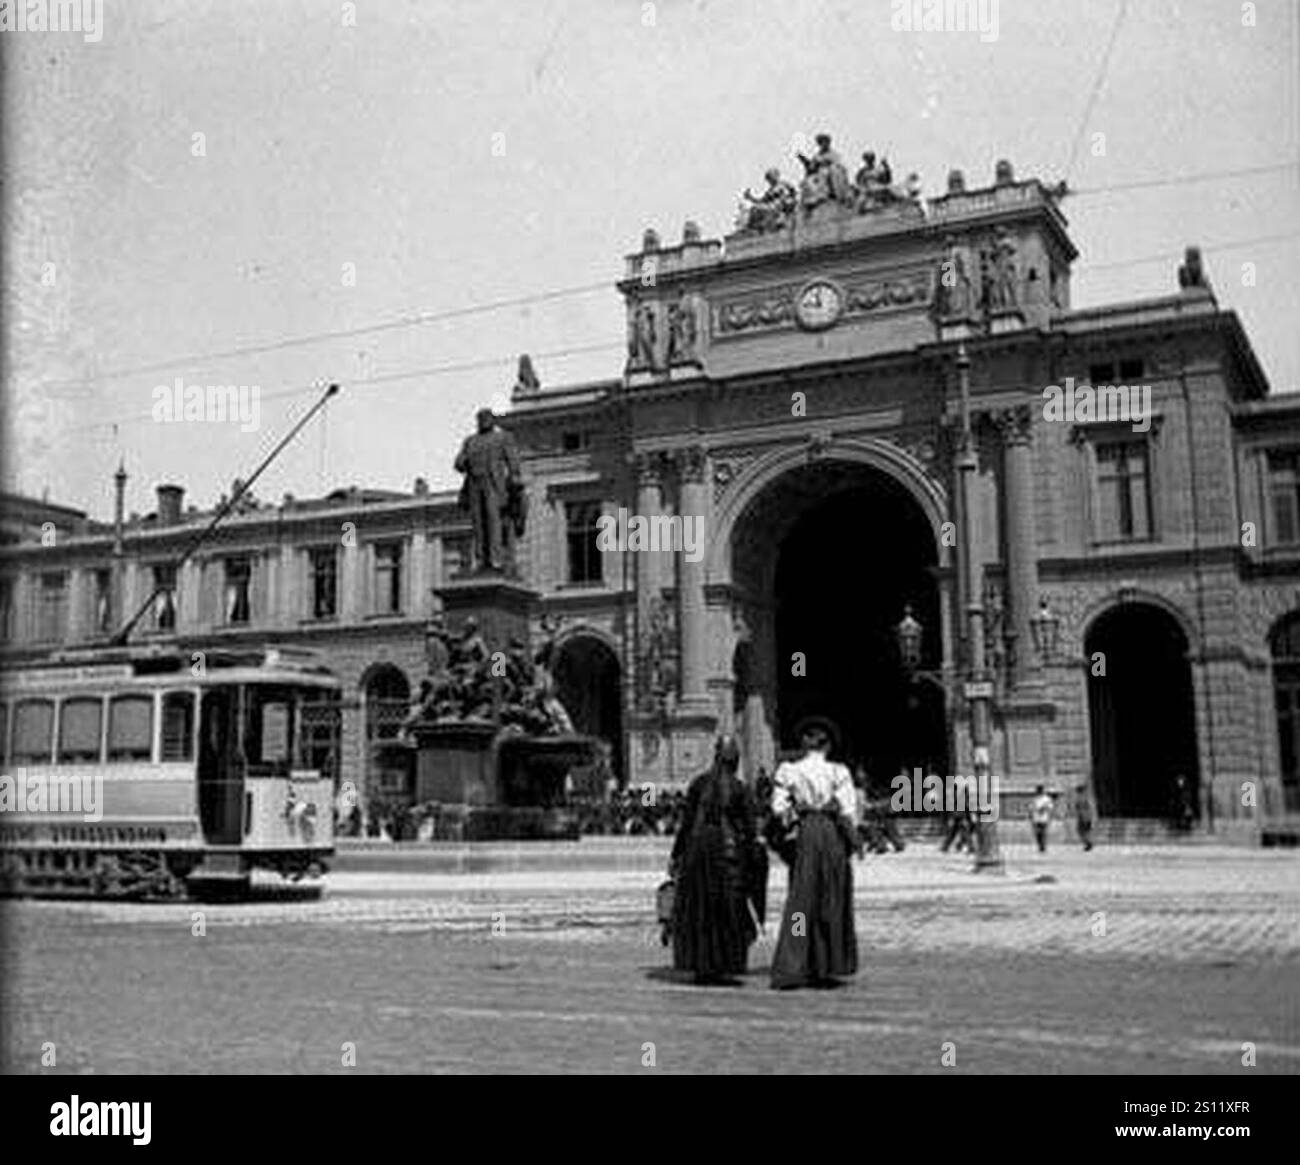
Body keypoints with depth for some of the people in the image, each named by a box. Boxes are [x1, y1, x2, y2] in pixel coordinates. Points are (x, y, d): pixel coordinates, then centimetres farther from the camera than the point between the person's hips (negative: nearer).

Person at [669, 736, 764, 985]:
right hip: (728, 850, -2)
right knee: (727, 909, 7)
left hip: (698, 847, 2)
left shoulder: (699, 783, -1)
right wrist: (753, 861, 7)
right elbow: (749, 830, -3)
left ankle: (701, 967, 11)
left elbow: (687, 822, -1)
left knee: (697, 909, 10)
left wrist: (676, 855, 5)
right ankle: (723, 966, 6)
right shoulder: (739, 789, -4)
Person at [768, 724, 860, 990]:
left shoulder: (789, 771, 0)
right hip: (832, 832, -1)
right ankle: (828, 968, 16)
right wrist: (853, 840, 3)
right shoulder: (837, 772, -6)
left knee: (800, 901, 5)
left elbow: (778, 807, -4)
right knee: (832, 901, 11)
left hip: (805, 833, 1)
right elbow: (848, 810, -9)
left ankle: (789, 970, -2)